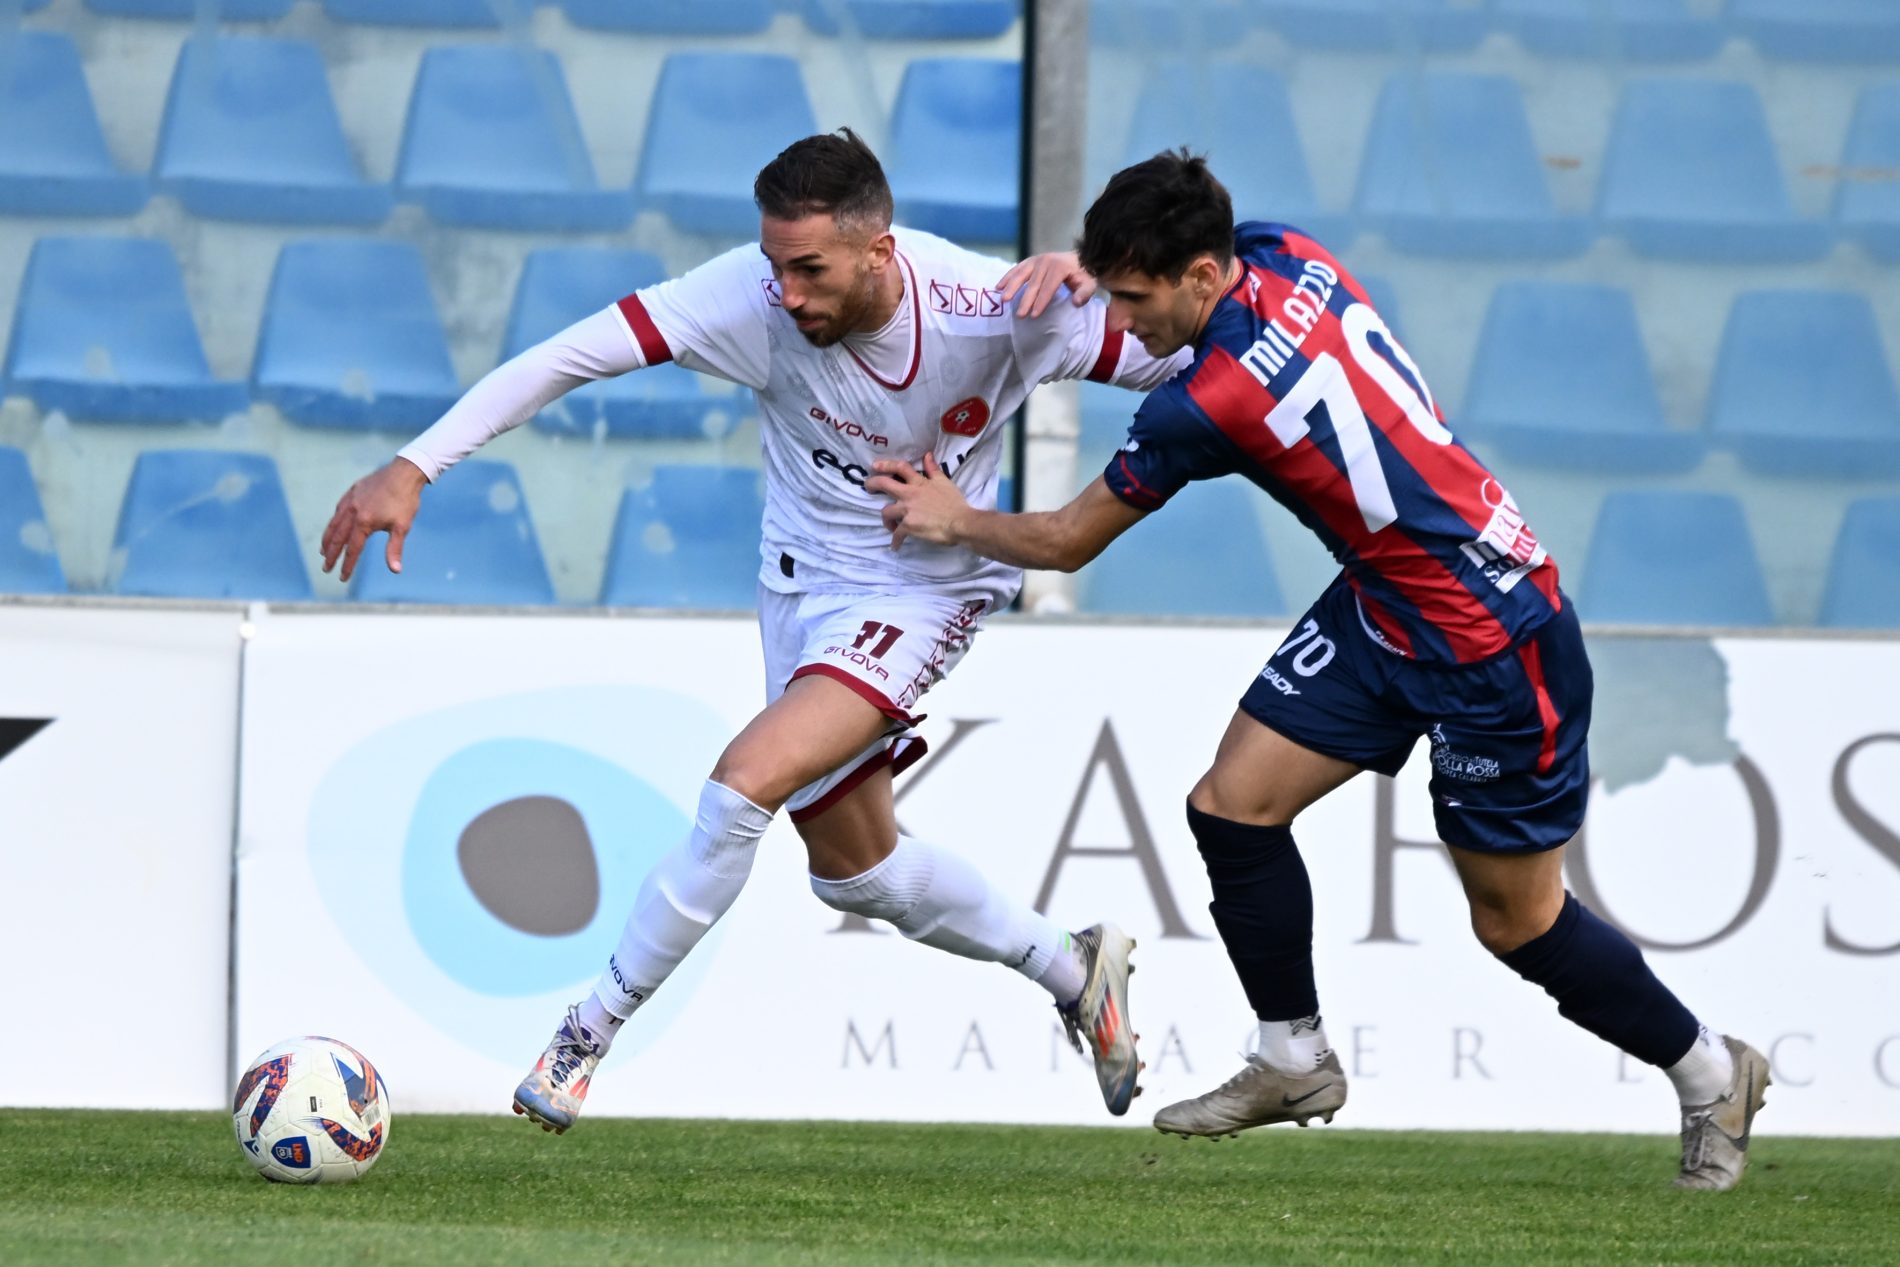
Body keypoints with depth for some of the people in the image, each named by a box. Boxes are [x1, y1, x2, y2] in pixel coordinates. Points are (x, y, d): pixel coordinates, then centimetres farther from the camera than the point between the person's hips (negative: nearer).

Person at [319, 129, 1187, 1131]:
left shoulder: (992, 314, -28)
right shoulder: (753, 296, -24)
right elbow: (574, 355, -27)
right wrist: (413, 467, -31)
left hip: (925, 591, -4)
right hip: (802, 583, 4)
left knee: (747, 779, -24)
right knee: (852, 867, 16)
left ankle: (590, 1033, -10)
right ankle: (1071, 968, 40)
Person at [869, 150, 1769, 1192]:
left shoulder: (1209, 406, -29)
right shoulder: (1282, 255, -8)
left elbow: (1066, 542, -12)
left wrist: (956, 520, 7)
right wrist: (1101, 266, 6)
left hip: (1494, 644, -9)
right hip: (1383, 608, 9)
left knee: (1516, 920, 4)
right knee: (1232, 804, 2)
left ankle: (1708, 1073, 25)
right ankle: (1295, 1063, 16)